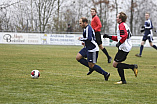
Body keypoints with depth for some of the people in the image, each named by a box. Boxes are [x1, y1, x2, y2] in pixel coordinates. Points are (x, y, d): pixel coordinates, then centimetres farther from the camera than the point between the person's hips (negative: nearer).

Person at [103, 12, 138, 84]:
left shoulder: (121, 25, -11)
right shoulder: (124, 25, 21)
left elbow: (124, 36, -26)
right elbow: (119, 37, 29)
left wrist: (119, 43, -20)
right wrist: (109, 37, 26)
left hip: (124, 48, -10)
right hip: (127, 47, 10)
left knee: (115, 64, -9)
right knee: (118, 64, 15)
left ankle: (132, 67, -14)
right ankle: (123, 80, 13)